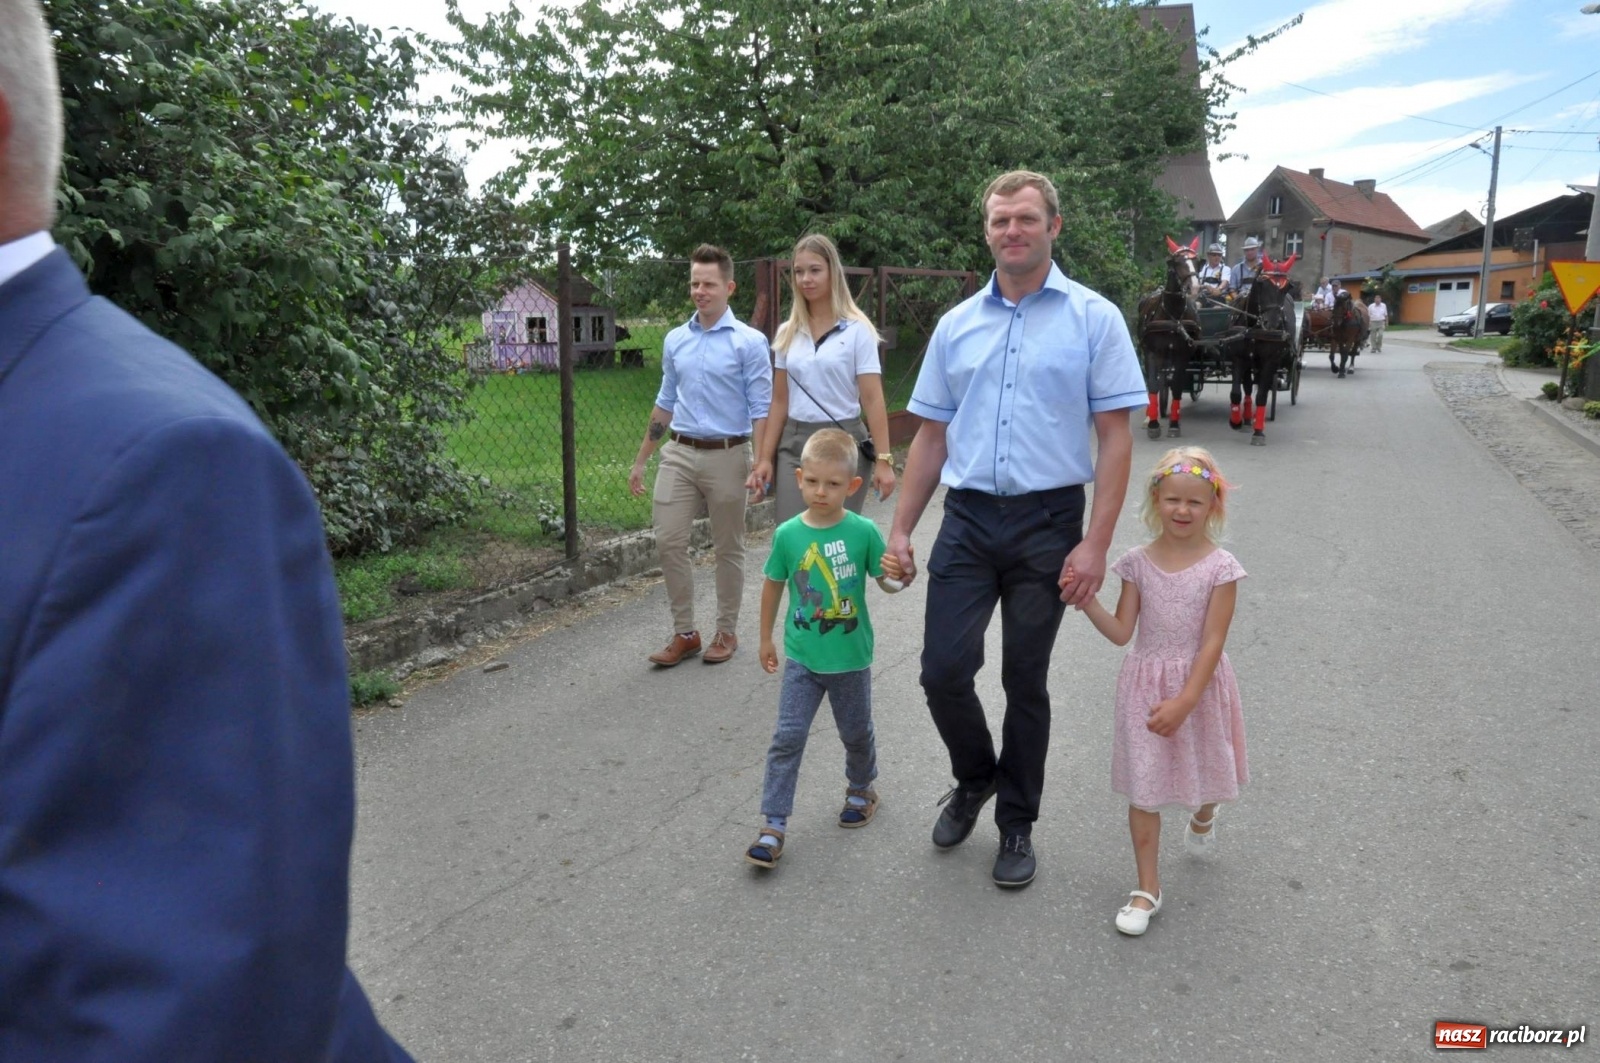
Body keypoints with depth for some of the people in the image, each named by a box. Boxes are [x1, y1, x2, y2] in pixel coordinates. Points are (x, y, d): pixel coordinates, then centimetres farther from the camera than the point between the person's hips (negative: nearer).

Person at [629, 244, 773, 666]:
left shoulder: (749, 342, -6)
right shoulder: (675, 340, 9)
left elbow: (761, 409, -7)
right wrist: (640, 460, 16)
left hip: (726, 456, -4)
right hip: (679, 453, 5)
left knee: (727, 549, 7)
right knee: (669, 542, 1)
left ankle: (726, 631, 22)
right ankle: (684, 632, 15)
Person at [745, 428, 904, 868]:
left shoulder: (863, 531, -13)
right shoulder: (788, 534, -8)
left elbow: (887, 582, -5)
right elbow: (773, 585, 4)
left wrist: (895, 575, -29)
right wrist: (766, 638, 11)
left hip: (851, 659, 0)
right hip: (802, 658, 1)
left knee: (856, 733, 19)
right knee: (787, 738, -3)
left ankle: (861, 789, 47)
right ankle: (773, 825, 5)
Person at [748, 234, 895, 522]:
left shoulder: (856, 330, -3)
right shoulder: (787, 333, 9)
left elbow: (872, 399, -7)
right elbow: (780, 401, 12)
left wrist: (883, 459, -13)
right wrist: (765, 457, 8)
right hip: (794, 444, 3)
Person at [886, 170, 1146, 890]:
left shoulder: (1094, 318, -1)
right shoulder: (957, 325, 10)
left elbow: (1115, 437, -5)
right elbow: (931, 435, 12)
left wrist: (1096, 543, -13)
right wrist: (900, 529, 7)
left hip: (1047, 523, -2)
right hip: (967, 518, 3)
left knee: (1025, 682, 7)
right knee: (943, 670, -2)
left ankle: (1016, 825, 27)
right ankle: (975, 777, 29)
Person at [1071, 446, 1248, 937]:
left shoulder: (1221, 568, -12)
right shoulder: (1138, 563, -5)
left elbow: (1212, 643, -14)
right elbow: (1121, 632, -3)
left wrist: (1185, 702, -19)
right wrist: (1087, 601, -18)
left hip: (1200, 685, -1)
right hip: (1146, 684, 1)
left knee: (1204, 771, 19)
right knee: (1143, 786, 4)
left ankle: (1203, 816, 58)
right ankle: (1147, 886, 18)